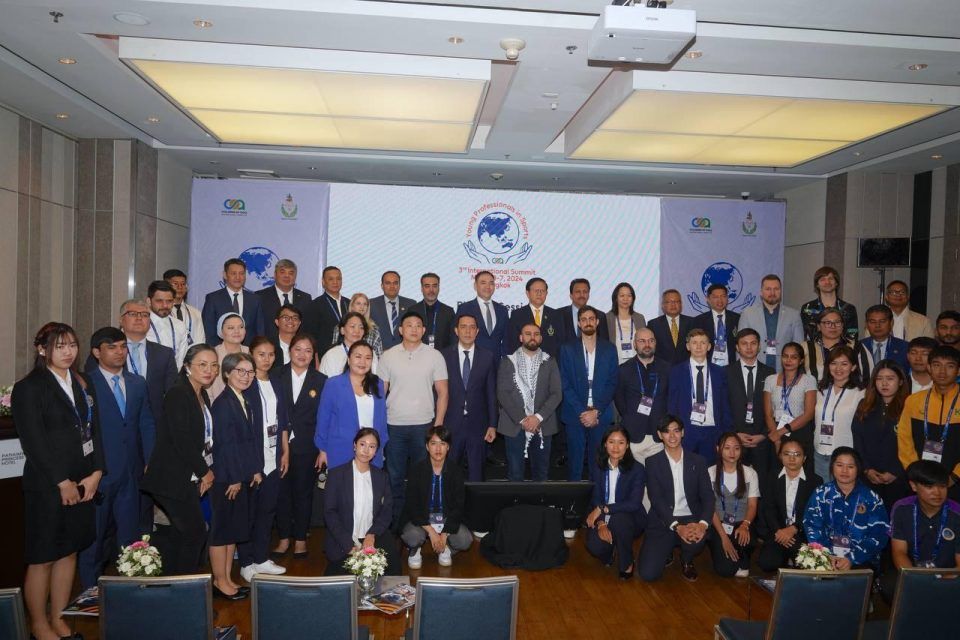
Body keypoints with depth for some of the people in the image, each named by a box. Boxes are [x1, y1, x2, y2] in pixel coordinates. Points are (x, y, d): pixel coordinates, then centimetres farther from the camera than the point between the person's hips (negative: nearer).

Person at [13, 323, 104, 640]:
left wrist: (96, 474, -1)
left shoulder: (83, 385, 12)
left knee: (69, 553, 13)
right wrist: (62, 482, -12)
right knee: (42, 558, 5)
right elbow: (33, 442, -13)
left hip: (83, 485, 6)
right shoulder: (28, 388, -8)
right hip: (46, 486, -6)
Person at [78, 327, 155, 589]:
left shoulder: (138, 383, 10)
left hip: (131, 472, 4)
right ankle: (91, 589, 24)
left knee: (131, 533, 11)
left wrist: (150, 461, 3)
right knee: (94, 535, 9)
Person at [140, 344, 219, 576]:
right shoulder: (177, 394, -16)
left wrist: (206, 471, 2)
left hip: (191, 478, 9)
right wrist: (204, 471, -12)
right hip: (175, 478, -9)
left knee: (180, 534, 15)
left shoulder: (202, 396, 11)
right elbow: (181, 440, -21)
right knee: (196, 532, -4)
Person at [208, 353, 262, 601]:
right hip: (226, 477, -7)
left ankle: (228, 579, 26)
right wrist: (234, 479, -15)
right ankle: (220, 582, 17)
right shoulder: (222, 403, -14)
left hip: (245, 476, 8)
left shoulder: (253, 399, 8)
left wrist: (257, 470, 4)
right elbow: (225, 444, -16)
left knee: (235, 529, 15)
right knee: (222, 529, 5)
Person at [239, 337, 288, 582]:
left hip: (273, 458, 6)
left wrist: (285, 451, 10)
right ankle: (246, 563, 15)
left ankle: (262, 558, 24)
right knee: (248, 511, 3)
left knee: (268, 509, 12)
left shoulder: (276, 384, 11)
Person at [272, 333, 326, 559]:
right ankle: (284, 539, 22)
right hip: (280, 446, 1)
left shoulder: (321, 381, 1)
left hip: (306, 448, -1)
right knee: (282, 492, 6)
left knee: (303, 493, 9)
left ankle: (300, 539, 23)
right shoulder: (277, 378, 3)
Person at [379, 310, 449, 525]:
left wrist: (438, 424, -5)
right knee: (395, 477, 9)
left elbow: (442, 392, 2)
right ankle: (395, 524, 22)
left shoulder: (435, 356, 0)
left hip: (424, 425, -1)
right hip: (393, 426, 1)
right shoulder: (388, 356, 3)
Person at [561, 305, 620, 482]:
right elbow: (565, 385, -1)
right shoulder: (568, 349, 5)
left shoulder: (609, 349, 8)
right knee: (574, 463, 2)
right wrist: (582, 412, -10)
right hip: (575, 415, 0)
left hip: (601, 416, 1)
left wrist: (596, 411, -8)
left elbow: (612, 383, 3)